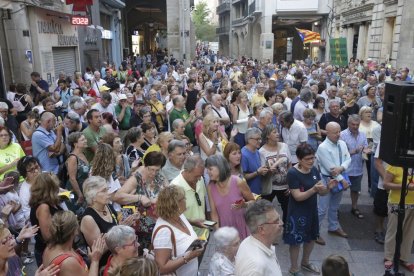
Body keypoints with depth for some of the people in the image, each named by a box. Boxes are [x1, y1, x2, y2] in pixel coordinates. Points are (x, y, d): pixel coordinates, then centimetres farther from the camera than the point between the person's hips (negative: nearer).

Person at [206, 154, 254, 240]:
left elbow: (253, 201, -3)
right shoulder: (210, 187, -6)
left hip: (242, 227, -2)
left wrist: (244, 205, -23)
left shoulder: (238, 182, -15)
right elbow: (214, 213, -2)